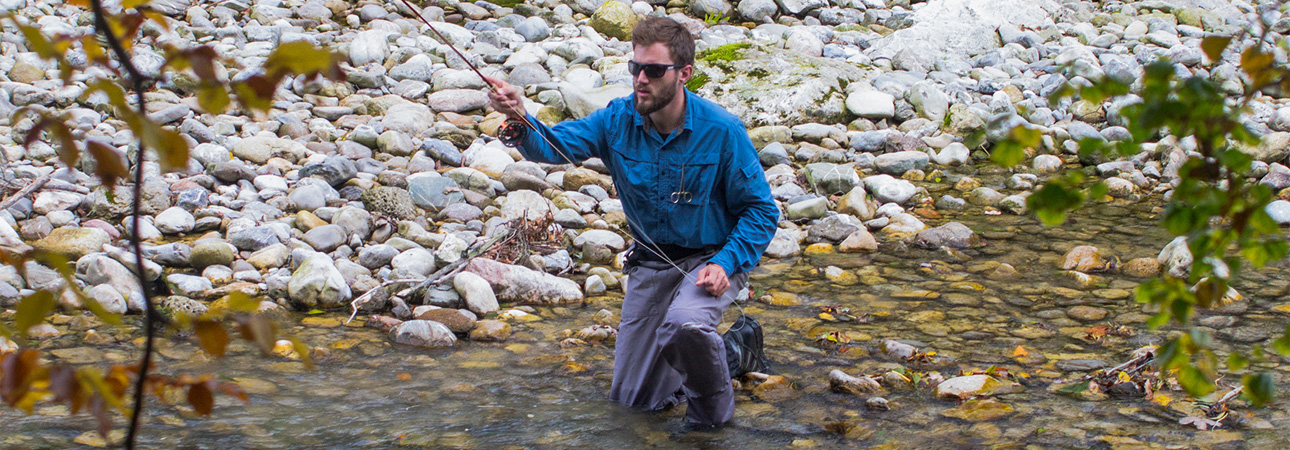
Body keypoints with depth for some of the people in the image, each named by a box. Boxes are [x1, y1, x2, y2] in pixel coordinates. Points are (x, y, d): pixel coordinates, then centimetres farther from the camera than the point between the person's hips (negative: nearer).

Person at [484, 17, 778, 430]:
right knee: (631, 397, 10)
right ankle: (732, 351, 34)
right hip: (651, 261, 5)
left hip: (712, 257, -5)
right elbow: (555, 144, -23)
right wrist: (520, 119, -44)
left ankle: (714, 408, -8)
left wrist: (725, 263, -27)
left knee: (684, 324, -39)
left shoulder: (721, 131, -19)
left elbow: (761, 210, -13)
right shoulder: (618, 120, -10)